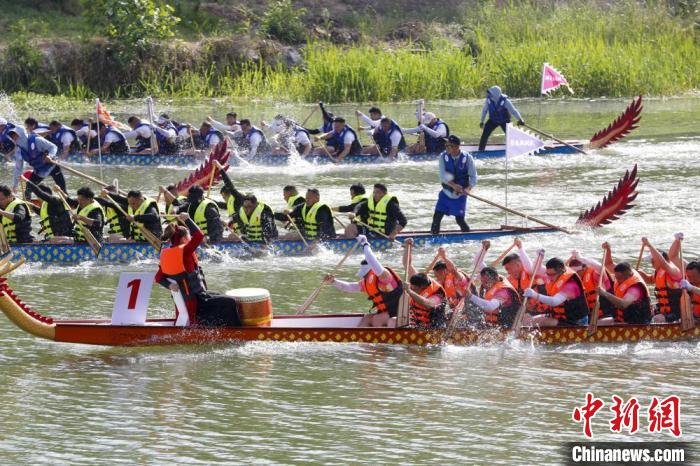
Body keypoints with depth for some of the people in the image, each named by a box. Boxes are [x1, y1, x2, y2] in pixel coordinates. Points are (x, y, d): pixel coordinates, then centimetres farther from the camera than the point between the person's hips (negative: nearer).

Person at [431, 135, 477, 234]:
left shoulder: (467, 158, -13)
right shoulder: (443, 156, -10)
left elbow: (473, 177, -13)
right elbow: (443, 176, -18)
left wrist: (468, 188, -33)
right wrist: (454, 185, -35)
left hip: (460, 195, -2)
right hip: (446, 192, 2)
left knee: (460, 219, -2)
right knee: (437, 216, -5)